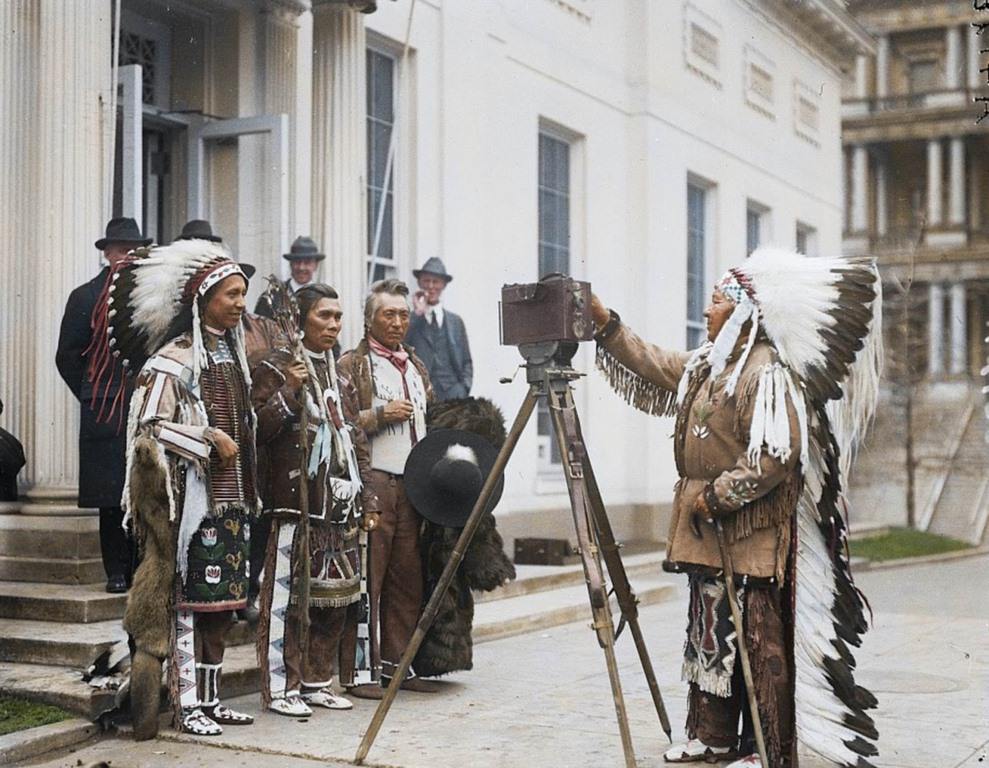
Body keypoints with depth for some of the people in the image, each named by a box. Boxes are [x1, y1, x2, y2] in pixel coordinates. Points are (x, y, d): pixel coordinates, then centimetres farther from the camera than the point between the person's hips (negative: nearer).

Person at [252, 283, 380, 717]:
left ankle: (317, 681, 20)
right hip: (296, 503, -7)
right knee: (288, 594, -7)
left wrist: (366, 500, 15)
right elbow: (259, 429, -11)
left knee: (336, 594, 9)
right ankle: (280, 687, 0)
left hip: (339, 505, 7)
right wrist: (289, 391, -21)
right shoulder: (277, 369, -1)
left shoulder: (340, 377, 20)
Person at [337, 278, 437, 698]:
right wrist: (380, 414, -17)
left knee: (407, 579, 7)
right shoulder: (352, 364, 0)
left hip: (414, 485, 7)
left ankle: (396, 663, 15)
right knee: (367, 579, -6)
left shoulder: (416, 366, 21)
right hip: (372, 484, -7)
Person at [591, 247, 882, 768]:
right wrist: (602, 321, 15)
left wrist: (716, 496, -17)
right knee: (709, 631, 14)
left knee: (757, 638, -4)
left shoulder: (766, 371, -16)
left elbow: (778, 455, -22)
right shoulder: (705, 364, 13)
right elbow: (652, 364, 23)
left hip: (749, 535, -10)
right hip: (707, 531, 10)